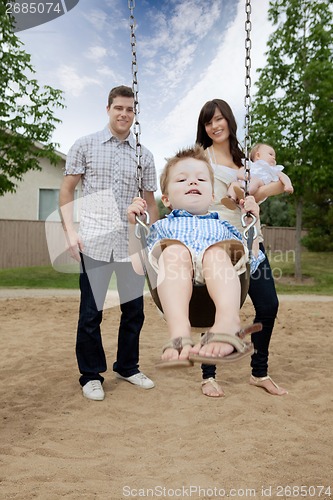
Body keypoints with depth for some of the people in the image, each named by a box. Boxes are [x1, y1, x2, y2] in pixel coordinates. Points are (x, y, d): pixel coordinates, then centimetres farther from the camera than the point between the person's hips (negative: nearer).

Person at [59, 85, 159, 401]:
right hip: (94, 241, -2)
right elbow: (66, 191, 5)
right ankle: (91, 375, 20)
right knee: (91, 311, 3)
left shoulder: (144, 155, 12)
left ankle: (127, 368, 28)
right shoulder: (84, 146, 6)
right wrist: (70, 231, -7)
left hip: (132, 243, 3)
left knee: (134, 309, 9)